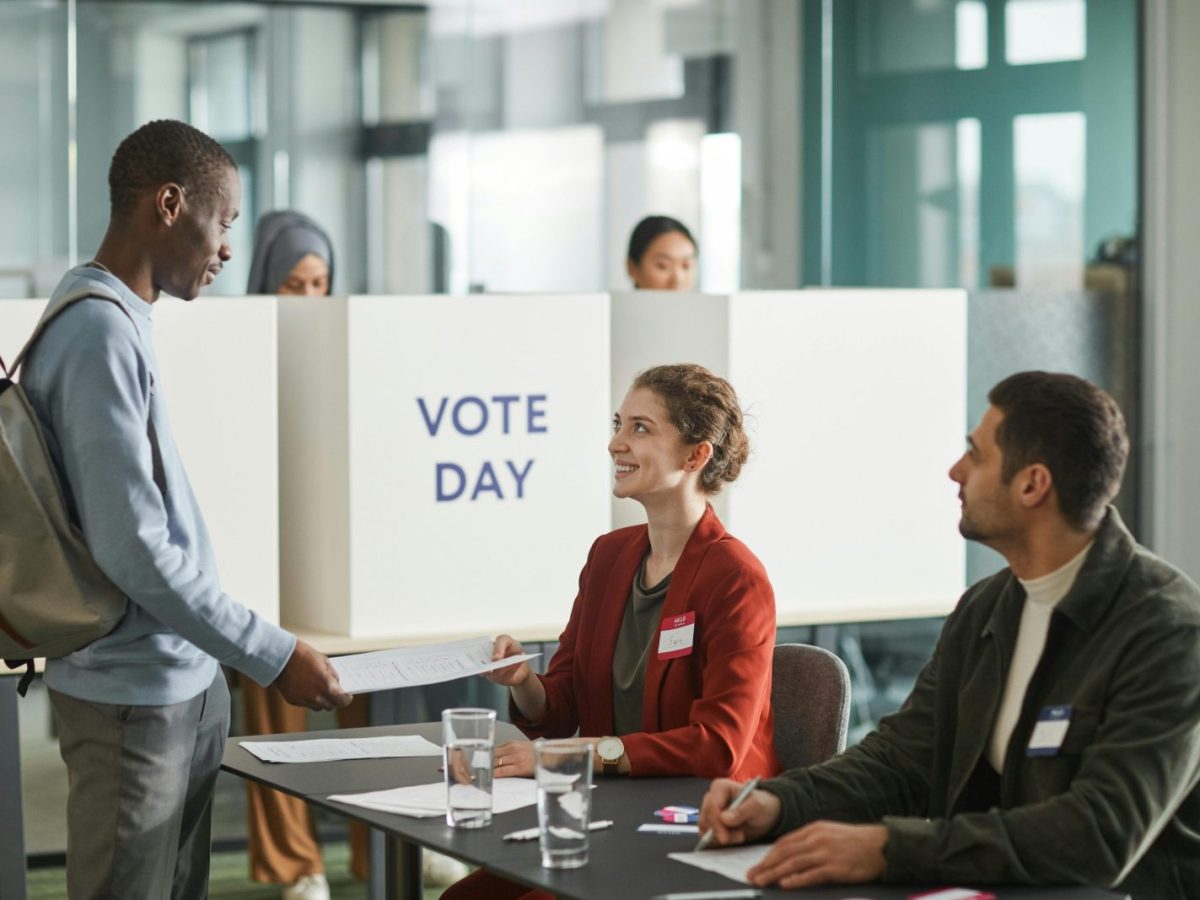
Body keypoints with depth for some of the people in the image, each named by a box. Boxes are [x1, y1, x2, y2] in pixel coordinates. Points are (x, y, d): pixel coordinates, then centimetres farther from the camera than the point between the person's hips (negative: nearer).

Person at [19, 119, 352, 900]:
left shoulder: (121, 319, 11)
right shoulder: (99, 333, -20)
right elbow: (134, 550, -23)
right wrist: (272, 656, -17)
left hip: (184, 685, 9)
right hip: (133, 697, -9)